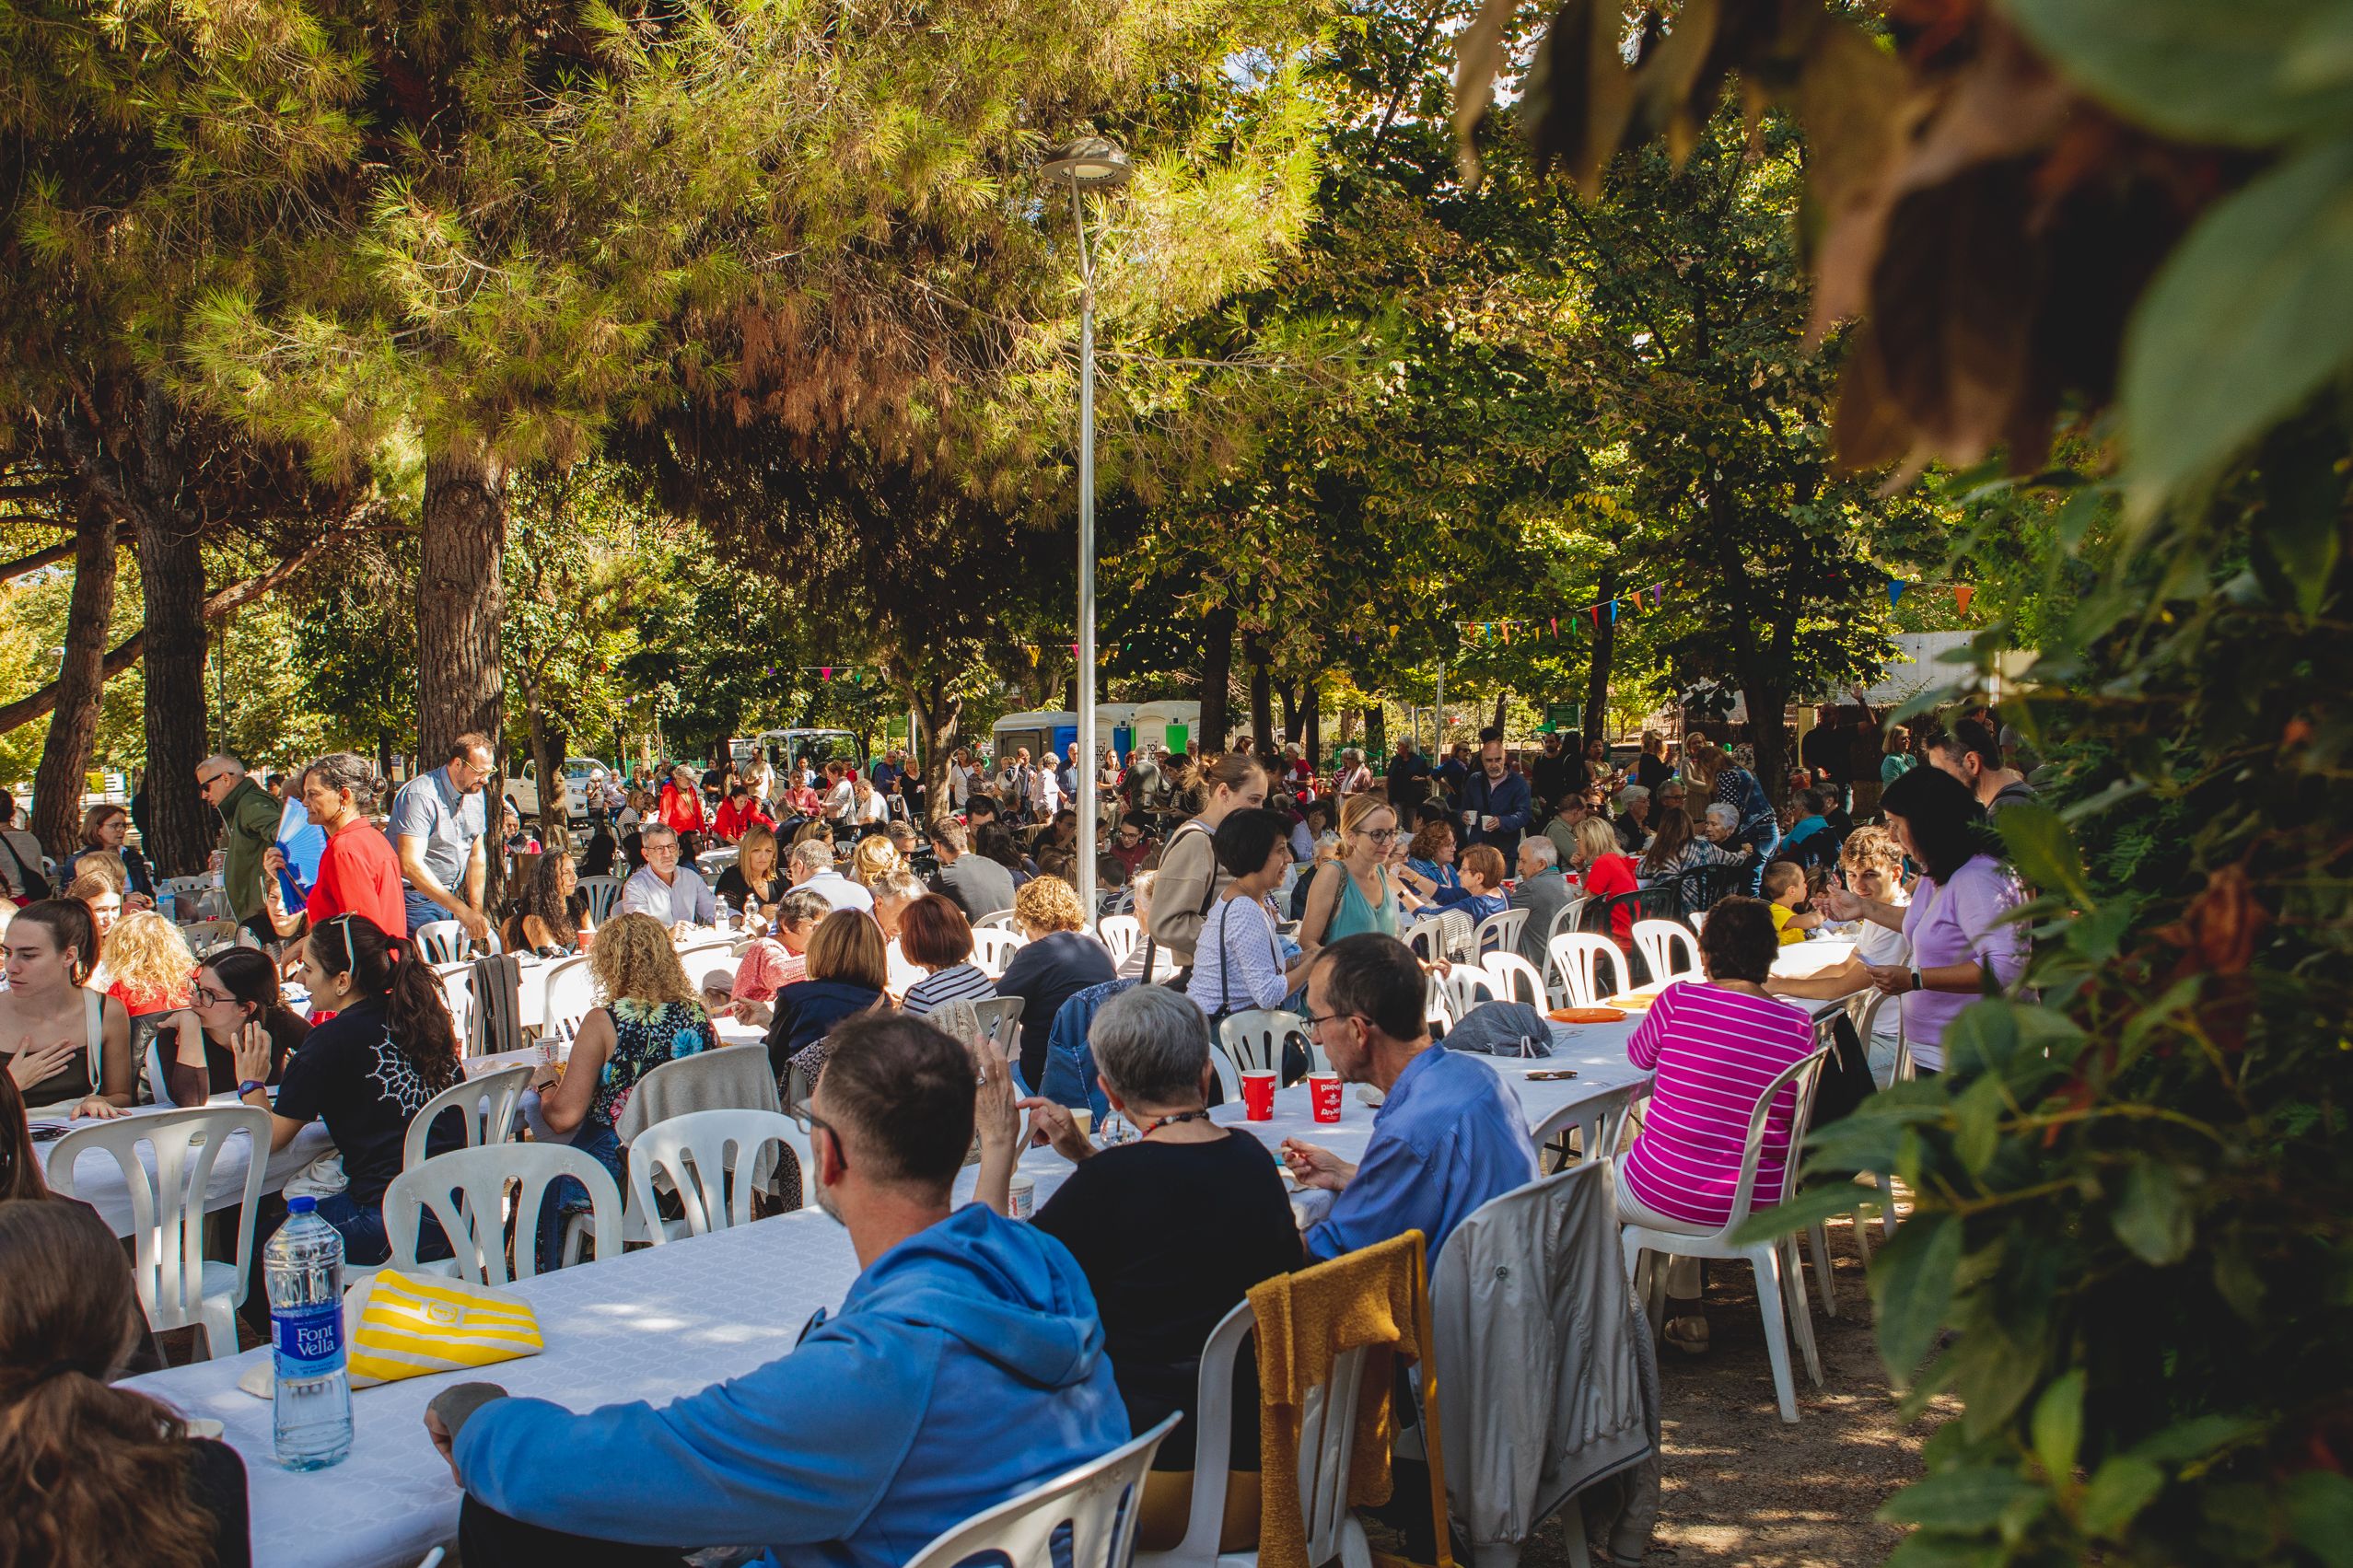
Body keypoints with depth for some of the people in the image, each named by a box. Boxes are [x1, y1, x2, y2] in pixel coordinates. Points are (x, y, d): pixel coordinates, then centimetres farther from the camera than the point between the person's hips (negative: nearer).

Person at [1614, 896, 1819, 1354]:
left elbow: (1638, 1055, 6)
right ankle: (1685, 1315, 39)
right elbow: (1792, 1118, 5)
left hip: (1665, 1196, -3)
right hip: (1758, 1208, 4)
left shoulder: (1680, 999, -15)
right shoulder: (1798, 1025, -8)